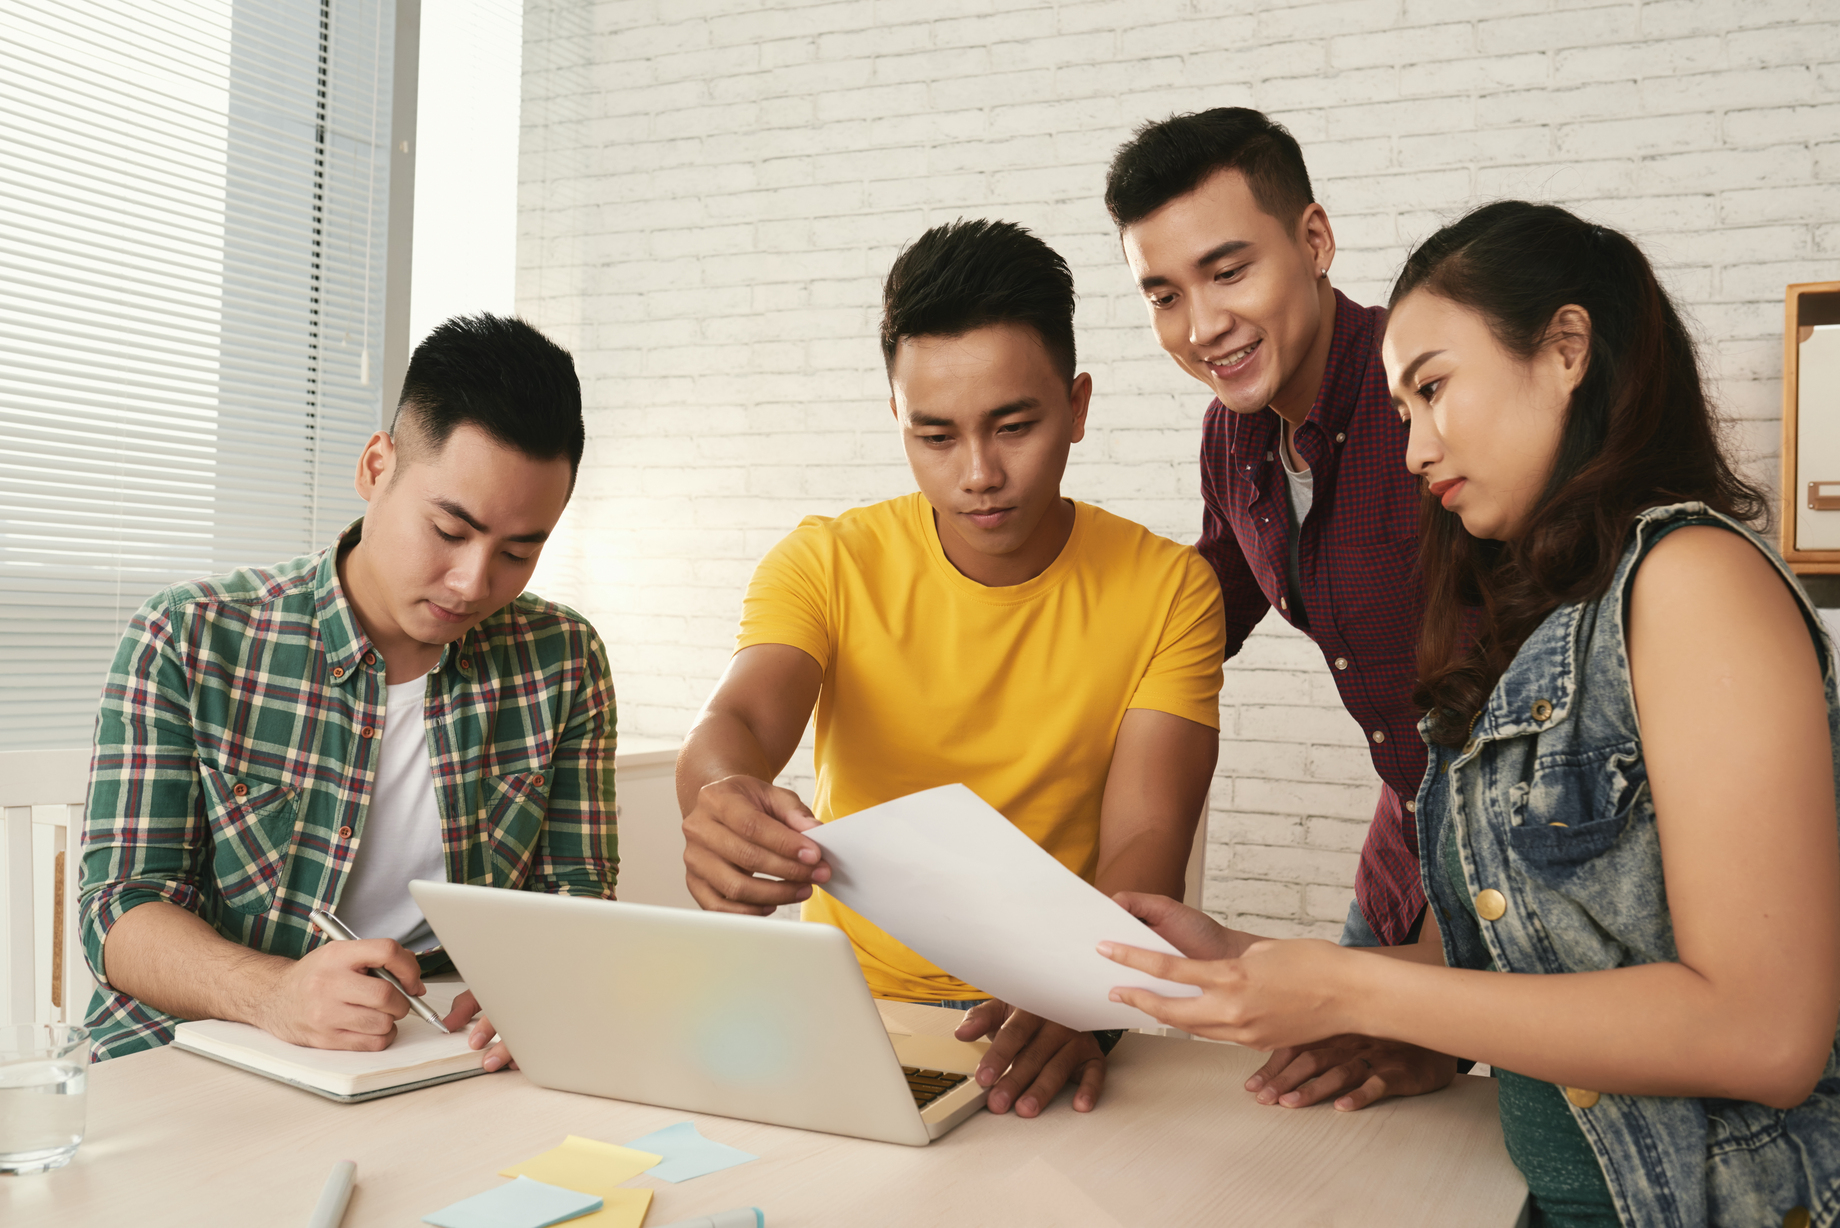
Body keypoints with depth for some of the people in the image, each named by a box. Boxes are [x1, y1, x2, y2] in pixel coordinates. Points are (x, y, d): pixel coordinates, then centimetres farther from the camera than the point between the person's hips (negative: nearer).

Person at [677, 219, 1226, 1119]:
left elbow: (1146, 840, -11)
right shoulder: (825, 563, -1)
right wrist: (726, 799, -43)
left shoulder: (1167, 588, -3)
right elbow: (737, 723, -18)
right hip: (849, 1002, 1)